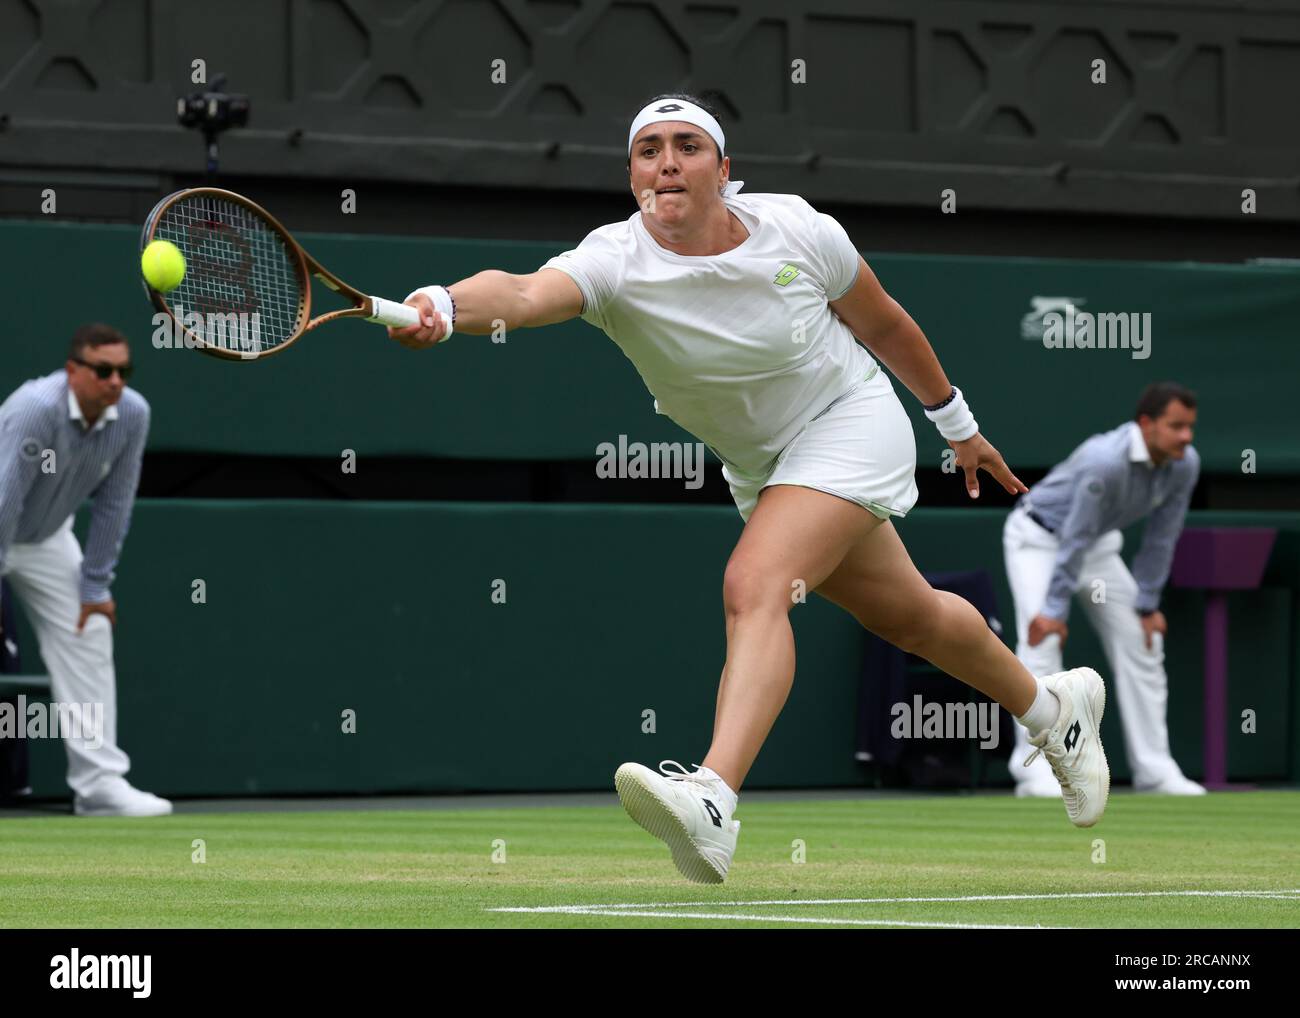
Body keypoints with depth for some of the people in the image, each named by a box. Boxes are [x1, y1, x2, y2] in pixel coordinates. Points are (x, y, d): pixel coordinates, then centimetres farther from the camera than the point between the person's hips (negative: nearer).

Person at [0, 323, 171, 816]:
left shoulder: (133, 414, -16)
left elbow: (113, 503, -8)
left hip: (46, 536, 6)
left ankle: (99, 782, 4)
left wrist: (95, 586, -6)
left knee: (88, 635, 1)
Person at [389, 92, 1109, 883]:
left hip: (849, 422, -4)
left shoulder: (798, 233, -21)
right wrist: (442, 306, -68)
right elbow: (525, 293, -45)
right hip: (758, 464, 4)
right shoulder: (616, 262, -23)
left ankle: (713, 805, -45)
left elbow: (881, 323, -2)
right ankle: (1055, 709, 49)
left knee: (754, 586, -28)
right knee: (907, 617, 21)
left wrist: (955, 419, 11)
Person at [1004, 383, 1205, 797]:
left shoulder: (1184, 464, -17)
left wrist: (1147, 605, -5)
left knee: (1142, 643, 3)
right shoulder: (1105, 461, -38)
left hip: (1099, 544, 7)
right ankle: (1035, 771, -21)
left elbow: (1162, 538, -7)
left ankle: (1154, 769, 7)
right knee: (1042, 642, -20)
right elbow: (1074, 538, -32)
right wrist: (1055, 610, -28)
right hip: (1038, 537, -7)